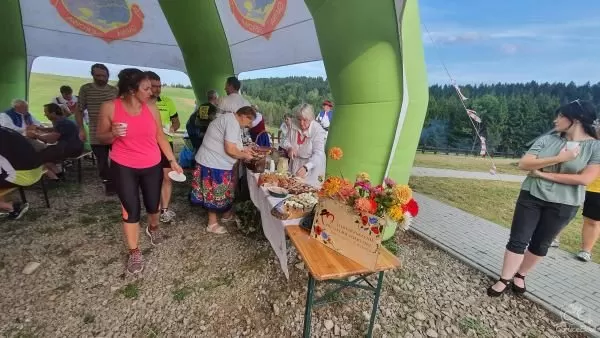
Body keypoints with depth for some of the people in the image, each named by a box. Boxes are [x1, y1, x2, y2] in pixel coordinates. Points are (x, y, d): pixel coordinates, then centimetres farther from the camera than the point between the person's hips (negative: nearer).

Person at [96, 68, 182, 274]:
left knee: (153, 204, 14)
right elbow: (100, 138, 0)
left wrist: (173, 161, 2)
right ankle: (134, 252, 20)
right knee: (131, 210, 0)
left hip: (152, 166, 3)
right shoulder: (109, 108, -10)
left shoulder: (152, 108, -3)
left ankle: (153, 228, 49)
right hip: (123, 168, -2)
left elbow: (160, 137, 4)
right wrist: (113, 134, -23)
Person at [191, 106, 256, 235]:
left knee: (221, 192, 21)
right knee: (215, 194, 3)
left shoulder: (229, 118, 13)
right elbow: (230, 150, -26)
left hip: (214, 161, 10)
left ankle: (227, 214, 37)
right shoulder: (233, 123, -21)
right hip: (214, 164, -10)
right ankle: (212, 224, 18)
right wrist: (245, 156, -10)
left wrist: (242, 149, 13)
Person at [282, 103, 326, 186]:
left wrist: (306, 167, -43)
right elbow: (286, 141, 3)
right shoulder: (294, 125, -11)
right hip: (295, 163, 4)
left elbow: (318, 154, -28)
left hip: (311, 163, -4)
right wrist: (289, 148, -21)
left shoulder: (318, 131, -23)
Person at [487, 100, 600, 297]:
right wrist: (559, 158, -19)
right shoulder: (547, 140, -1)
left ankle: (520, 275, 31)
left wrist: (544, 174, -15)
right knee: (518, 240, 1)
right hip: (531, 197, 1)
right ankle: (505, 279, 12)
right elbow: (523, 164, -10)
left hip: (563, 205, -1)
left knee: (540, 244, 13)